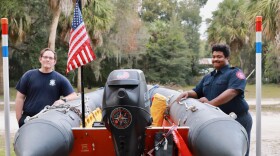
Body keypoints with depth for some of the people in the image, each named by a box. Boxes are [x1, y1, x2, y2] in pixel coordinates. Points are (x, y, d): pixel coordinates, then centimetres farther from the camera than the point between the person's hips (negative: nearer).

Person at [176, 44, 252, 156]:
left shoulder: (235, 73, -6)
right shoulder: (207, 77, 18)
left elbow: (232, 91, -21)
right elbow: (197, 92, 18)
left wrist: (211, 103, -27)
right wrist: (188, 93, -6)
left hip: (238, 120, -7)